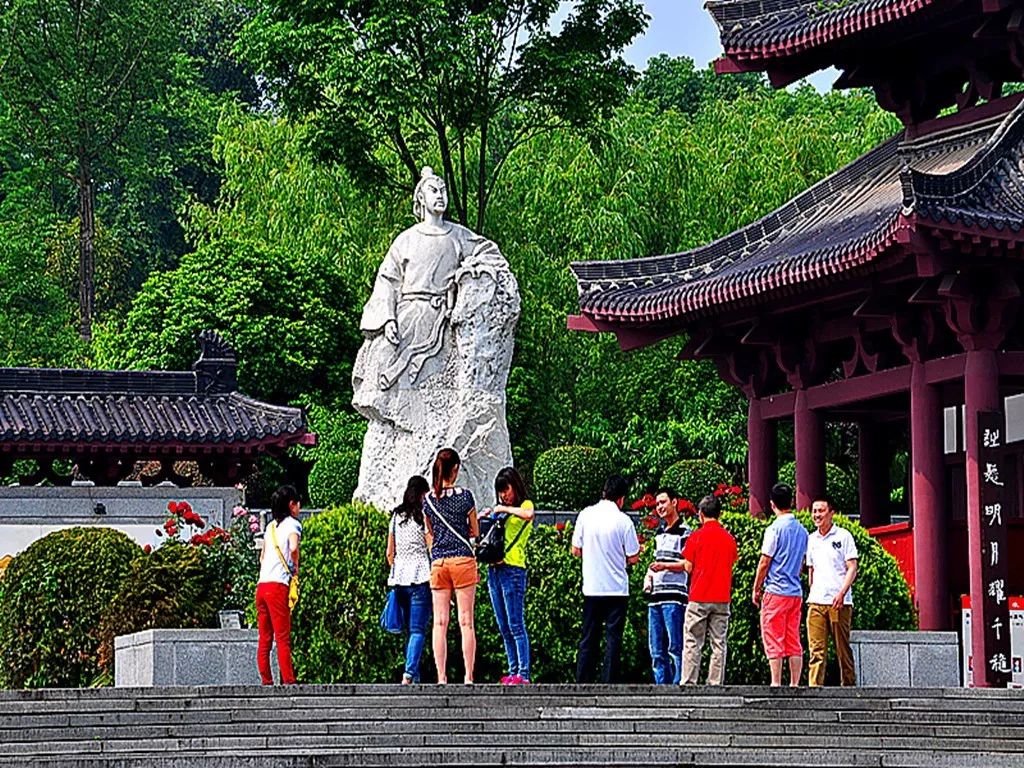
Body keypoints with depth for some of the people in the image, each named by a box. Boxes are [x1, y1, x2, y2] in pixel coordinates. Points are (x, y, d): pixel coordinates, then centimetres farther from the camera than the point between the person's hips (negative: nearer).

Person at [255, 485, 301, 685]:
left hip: (261, 585, 7)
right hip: (278, 586, -7)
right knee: (283, 638, -7)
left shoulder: (270, 527, 20)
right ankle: (288, 682, -10)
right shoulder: (292, 524, -1)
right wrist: (296, 567, -3)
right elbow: (293, 548, -19)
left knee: (264, 639, 7)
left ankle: (266, 682, 7)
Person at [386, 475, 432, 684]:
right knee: (418, 630, -8)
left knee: (409, 629, 11)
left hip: (400, 577, 5)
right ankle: (409, 673, -22)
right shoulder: (423, 515, -5)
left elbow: (389, 553, 15)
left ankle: (414, 676, 9)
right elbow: (431, 548, -7)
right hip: (420, 577, -5)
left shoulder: (396, 516, 11)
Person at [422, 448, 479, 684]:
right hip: (463, 559, -3)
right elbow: (475, 532, 5)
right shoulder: (464, 496, -5)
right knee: (466, 622, -1)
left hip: (438, 562, 3)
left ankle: (441, 678, 0)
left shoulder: (428, 500, 5)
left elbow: (430, 534, 13)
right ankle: (469, 677, -3)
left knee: (440, 623, 3)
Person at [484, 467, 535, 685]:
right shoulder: (500, 511, 20)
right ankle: (513, 672, 11)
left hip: (513, 569, -8)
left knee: (516, 625, -10)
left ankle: (523, 674, -11)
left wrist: (505, 509, -14)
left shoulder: (524, 505, 1)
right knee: (504, 627, 8)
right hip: (494, 569, 8)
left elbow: (528, 515, -25)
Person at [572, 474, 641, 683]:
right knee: (613, 638, 2)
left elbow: (576, 550, 5)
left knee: (588, 639, 9)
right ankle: (609, 683, -1)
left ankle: (582, 683, 6)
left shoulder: (586, 515, -2)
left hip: (591, 588, 3)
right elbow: (633, 558, -5)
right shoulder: (623, 521, -9)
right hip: (617, 588, -3)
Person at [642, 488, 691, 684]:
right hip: (656, 595, 8)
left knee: (675, 647, -10)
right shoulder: (660, 534, 23)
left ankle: (678, 685, -11)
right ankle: (661, 686, 8)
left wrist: (665, 566, -20)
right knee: (657, 650, 6)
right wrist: (649, 576, 15)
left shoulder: (684, 532, -2)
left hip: (675, 596, -8)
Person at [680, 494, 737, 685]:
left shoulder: (697, 536, -5)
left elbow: (688, 567, -4)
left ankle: (688, 682, -4)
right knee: (719, 644, 5)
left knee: (692, 643, 1)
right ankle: (715, 683, 2)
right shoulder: (729, 538, 5)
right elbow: (731, 565, 12)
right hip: (722, 598, 3)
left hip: (699, 598, -3)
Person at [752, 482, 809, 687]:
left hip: (776, 592, -6)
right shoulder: (801, 530, 10)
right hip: (796, 591, 6)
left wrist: (756, 589, 1)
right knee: (794, 642, 7)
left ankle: (776, 683, -7)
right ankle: (795, 684, 5)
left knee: (774, 641, -4)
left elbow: (764, 563, -8)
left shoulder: (775, 529, -11)